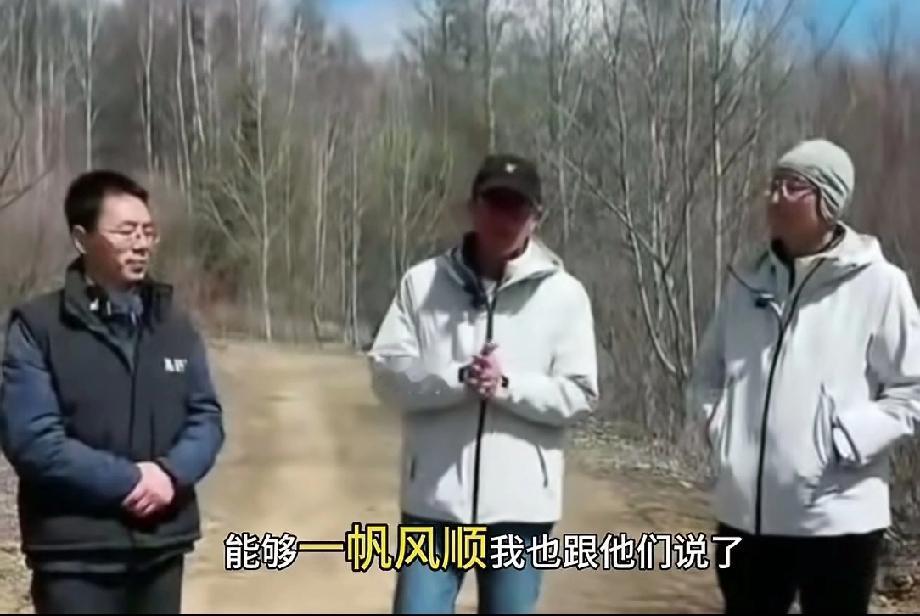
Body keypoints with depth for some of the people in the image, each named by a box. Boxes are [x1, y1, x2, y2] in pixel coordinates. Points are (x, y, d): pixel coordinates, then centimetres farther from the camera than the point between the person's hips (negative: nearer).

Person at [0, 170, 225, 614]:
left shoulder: (173, 325, 9)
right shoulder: (37, 327, -7)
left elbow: (206, 415, 8)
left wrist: (171, 472, -12)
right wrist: (127, 480, -18)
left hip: (162, 544, 5)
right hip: (77, 552, -5)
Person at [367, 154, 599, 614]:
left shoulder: (563, 294, -1)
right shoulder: (423, 282, 1)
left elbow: (580, 395, -3)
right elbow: (388, 374, -4)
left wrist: (507, 385, -18)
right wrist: (459, 379, -19)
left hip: (520, 505, 0)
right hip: (435, 499, 0)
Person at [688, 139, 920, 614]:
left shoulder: (877, 283, -7)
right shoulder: (747, 279, 8)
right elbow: (708, 371, 18)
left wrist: (845, 442, -15)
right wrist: (716, 423, 1)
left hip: (835, 515, -5)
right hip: (746, 510, 5)